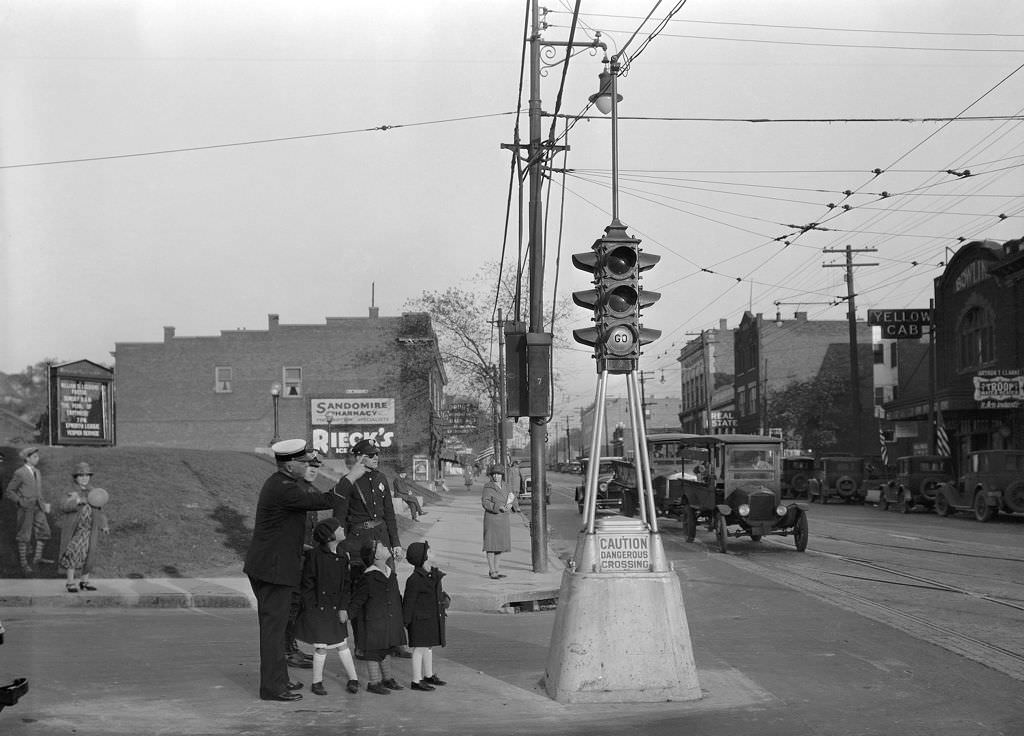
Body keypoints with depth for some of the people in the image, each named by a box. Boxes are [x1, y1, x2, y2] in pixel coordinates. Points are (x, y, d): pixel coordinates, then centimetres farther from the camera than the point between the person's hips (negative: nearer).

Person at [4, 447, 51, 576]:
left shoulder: (37, 472, 13)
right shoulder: (20, 473, -8)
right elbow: (9, 491, -4)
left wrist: (44, 504, 10)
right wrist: (20, 501, -16)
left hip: (38, 507, 6)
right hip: (26, 508, -6)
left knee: (44, 531, -1)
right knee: (24, 535, -1)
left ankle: (37, 558, 11)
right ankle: (24, 564, 5)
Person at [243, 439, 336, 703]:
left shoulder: (279, 483, 12)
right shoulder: (283, 489, -22)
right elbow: (326, 501, -22)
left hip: (265, 566, 11)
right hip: (273, 569, -11)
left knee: (274, 624, 17)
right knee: (274, 625, -5)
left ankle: (278, 679, 27)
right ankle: (272, 686, 0)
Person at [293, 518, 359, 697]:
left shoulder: (342, 557, 4)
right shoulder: (315, 555, -13)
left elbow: (346, 584, 9)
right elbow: (307, 584, -9)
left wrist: (343, 608, 1)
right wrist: (309, 608, -11)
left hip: (336, 608, 5)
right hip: (317, 608, -5)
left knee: (342, 644, 7)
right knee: (321, 646, -1)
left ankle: (353, 679, 17)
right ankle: (317, 683, 14)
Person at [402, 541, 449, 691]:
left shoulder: (434, 575, 7)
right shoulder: (414, 580, -19)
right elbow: (408, 602, -14)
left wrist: (445, 601, 9)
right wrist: (405, 622, -10)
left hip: (434, 619, 8)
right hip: (420, 620, -8)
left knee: (428, 647, 20)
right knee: (419, 649, -2)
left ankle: (429, 675, 34)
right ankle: (416, 681, 6)